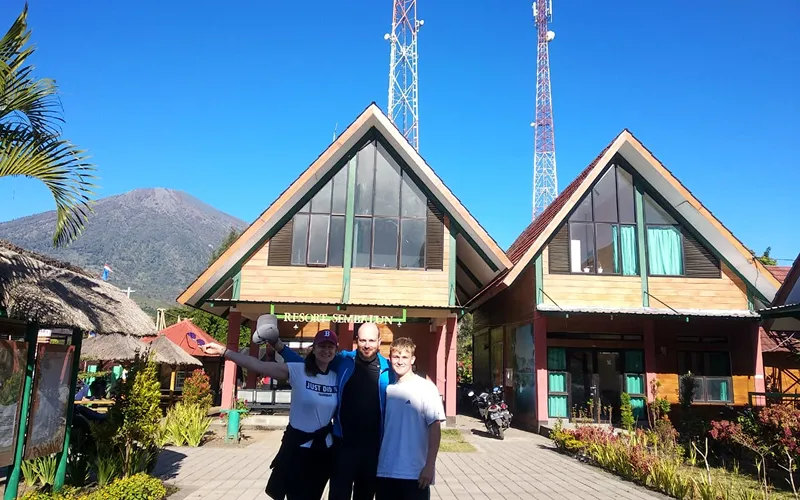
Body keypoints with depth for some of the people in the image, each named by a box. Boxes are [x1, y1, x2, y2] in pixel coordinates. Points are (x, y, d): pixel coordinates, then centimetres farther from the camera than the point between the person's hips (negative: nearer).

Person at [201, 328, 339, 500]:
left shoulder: (337, 377, -1)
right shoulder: (297, 371, -14)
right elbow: (259, 365, -20)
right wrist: (223, 351, -25)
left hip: (324, 448, 4)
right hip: (298, 444, -4)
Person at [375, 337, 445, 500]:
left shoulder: (426, 388, -6)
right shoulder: (388, 389, 8)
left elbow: (435, 429, -8)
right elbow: (384, 427, 13)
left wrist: (429, 466, -13)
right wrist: (376, 462, 10)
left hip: (415, 473, -5)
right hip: (386, 471, 5)